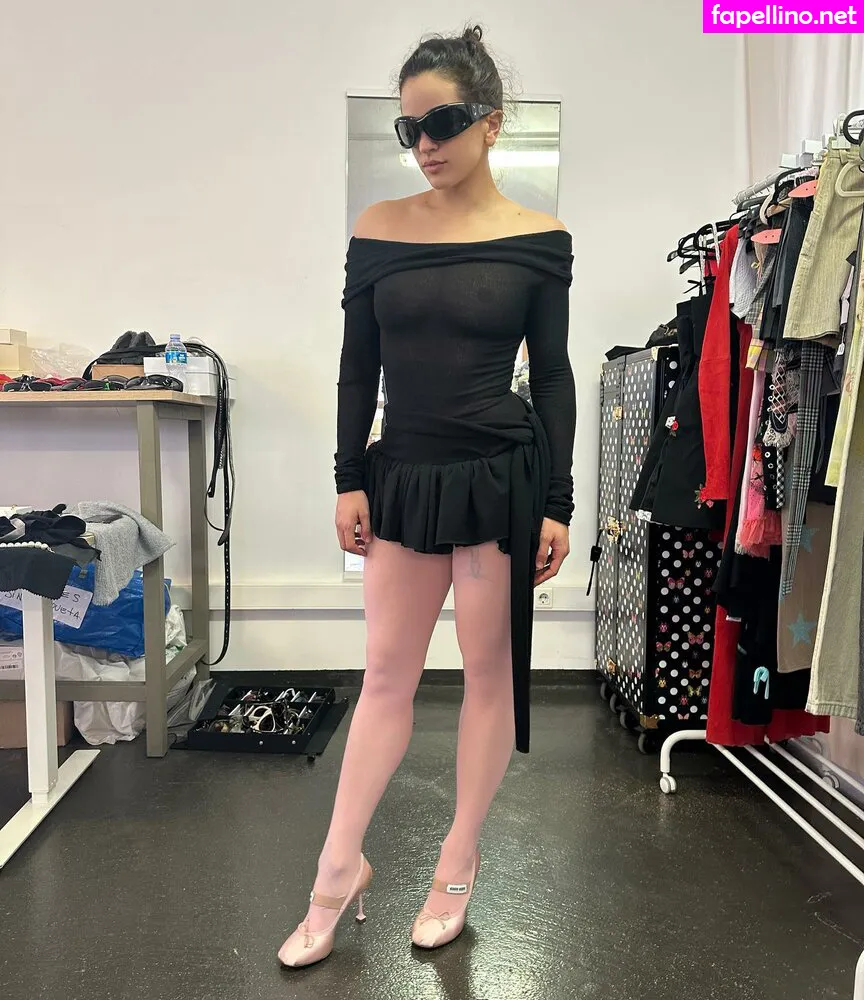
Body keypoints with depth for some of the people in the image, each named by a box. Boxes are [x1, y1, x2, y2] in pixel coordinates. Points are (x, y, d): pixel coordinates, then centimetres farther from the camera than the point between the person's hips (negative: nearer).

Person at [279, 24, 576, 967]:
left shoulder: (538, 240, -2)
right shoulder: (378, 229, 3)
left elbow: (553, 377, -2)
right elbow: (358, 366, 5)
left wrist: (556, 503, -5)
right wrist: (350, 480, 0)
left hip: (500, 479, -2)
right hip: (404, 478, 2)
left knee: (489, 672, 8)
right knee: (385, 676, 10)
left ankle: (458, 863, 29)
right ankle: (339, 870, 26)